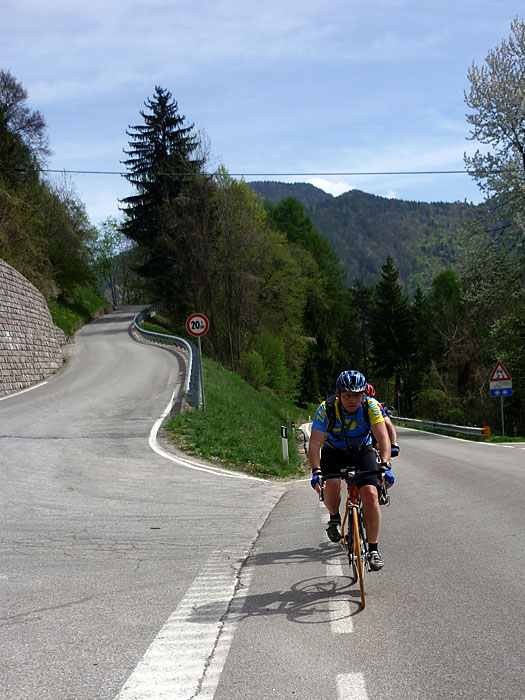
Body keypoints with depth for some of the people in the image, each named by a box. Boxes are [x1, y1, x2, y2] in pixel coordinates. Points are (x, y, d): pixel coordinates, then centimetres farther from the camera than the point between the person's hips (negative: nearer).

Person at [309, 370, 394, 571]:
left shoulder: (371, 406, -25)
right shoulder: (326, 410, -27)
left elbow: (383, 437, -32)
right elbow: (314, 443, -31)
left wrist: (385, 466, -47)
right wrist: (316, 471, -46)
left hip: (363, 451, 1)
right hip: (334, 452, 0)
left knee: (370, 494, -19)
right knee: (332, 485, -29)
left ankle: (373, 550, -10)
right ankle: (334, 518, 4)